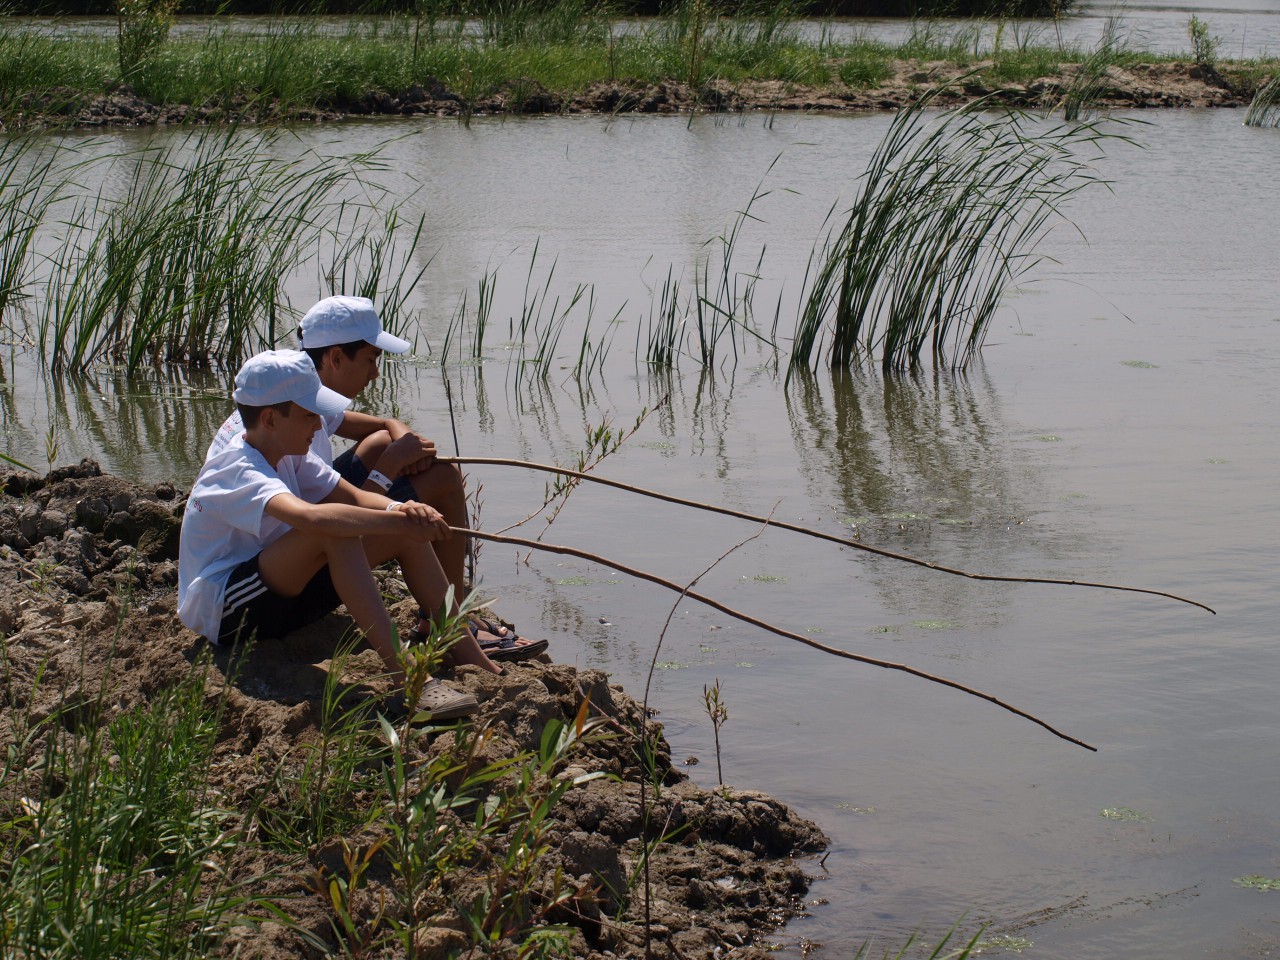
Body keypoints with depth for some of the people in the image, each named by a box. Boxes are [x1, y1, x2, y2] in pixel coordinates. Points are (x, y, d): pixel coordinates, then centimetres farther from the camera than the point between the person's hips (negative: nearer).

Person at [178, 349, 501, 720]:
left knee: (404, 535, -2)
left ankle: (472, 659, -1)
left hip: (280, 590, 10)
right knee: (333, 530, -34)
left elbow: (354, 497, 0)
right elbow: (310, 516, -44)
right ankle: (407, 678, -39)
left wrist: (399, 510, -23)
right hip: (222, 611, -10)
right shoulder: (238, 471, -26)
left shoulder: (289, 456, 5)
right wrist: (399, 521, -40)